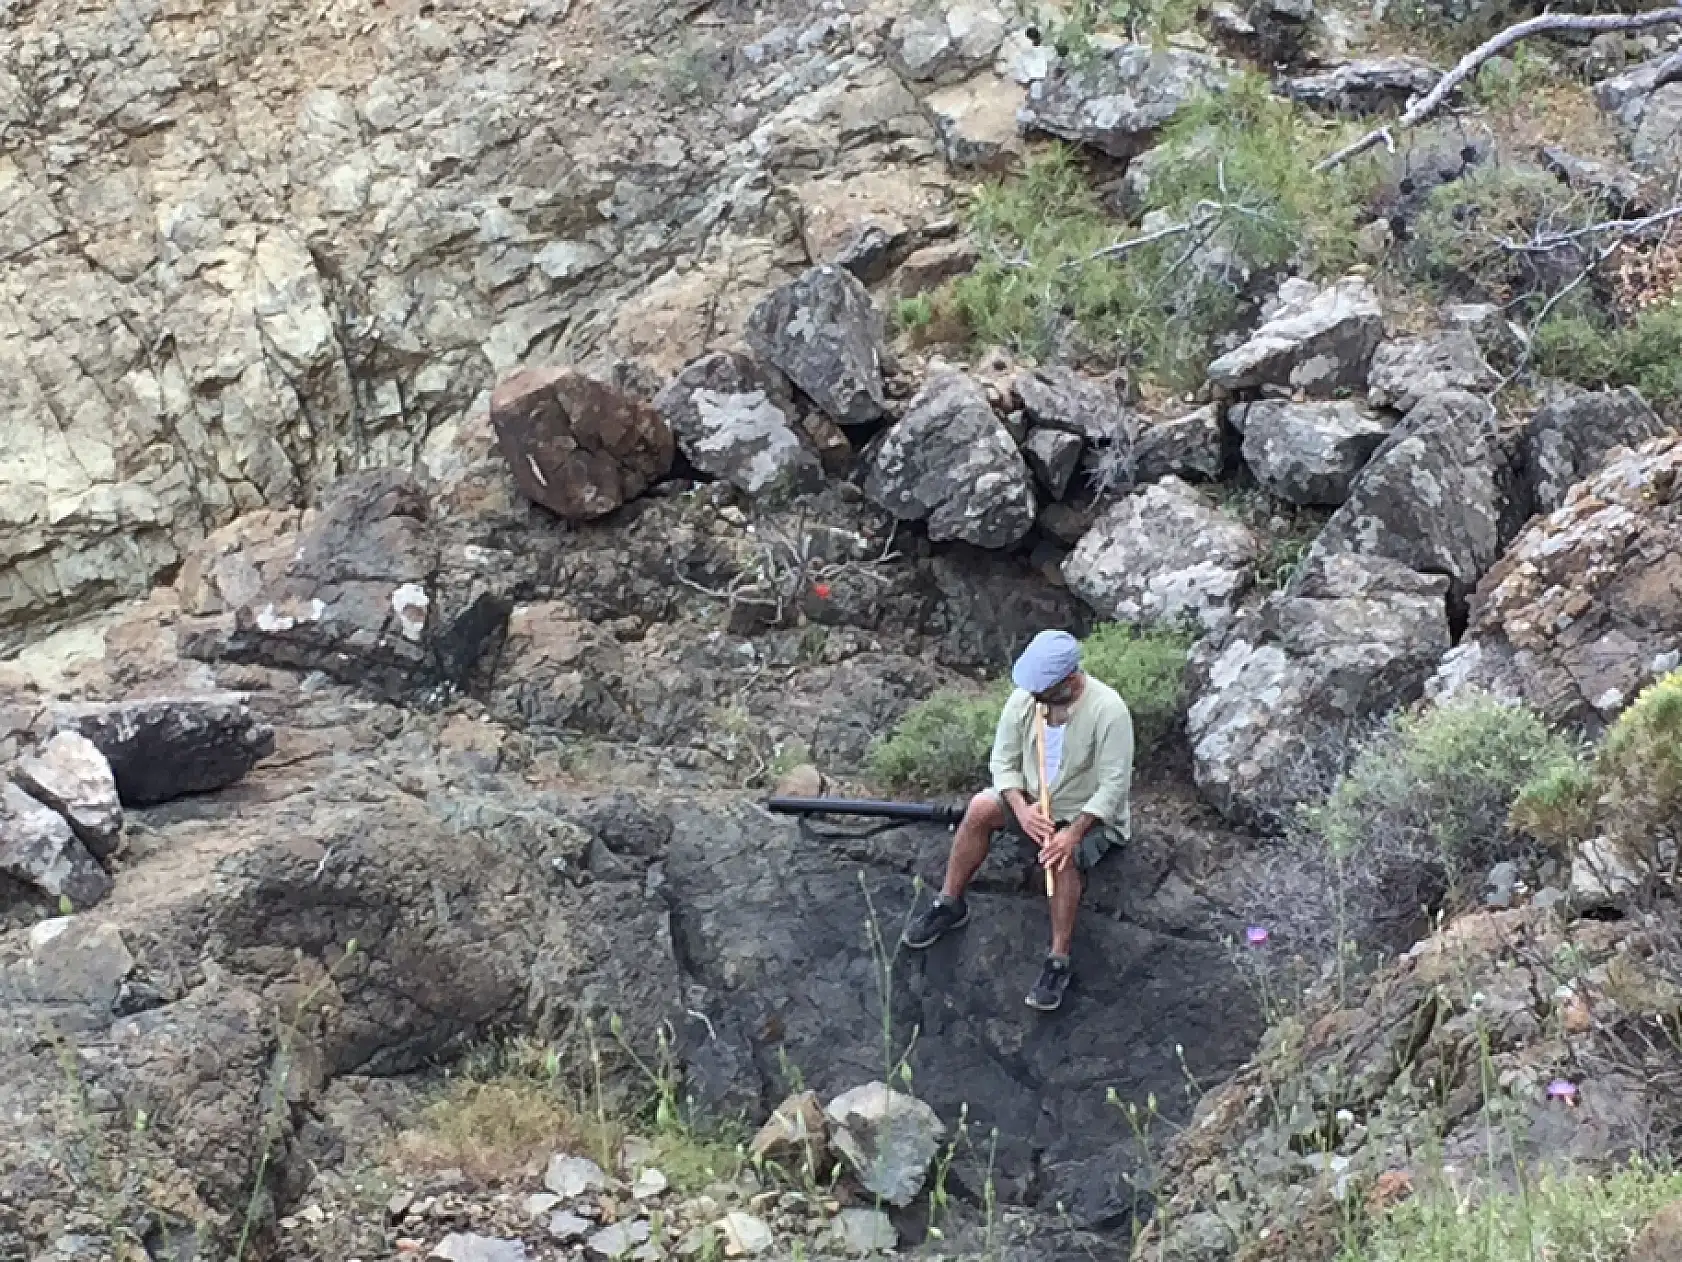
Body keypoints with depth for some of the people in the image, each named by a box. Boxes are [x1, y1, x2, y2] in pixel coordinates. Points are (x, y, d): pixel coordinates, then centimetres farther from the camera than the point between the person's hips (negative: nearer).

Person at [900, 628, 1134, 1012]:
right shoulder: (1025, 697, -13)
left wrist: (1074, 832, -33)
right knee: (980, 807, -21)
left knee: (1064, 856, -34)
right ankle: (950, 904, -7)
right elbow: (1004, 761, -5)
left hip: (1091, 816, -5)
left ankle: (1058, 962, -29)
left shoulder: (1108, 710, -28)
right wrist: (1021, 808, -23)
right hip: (1035, 802, 5)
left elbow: (1114, 786, -25)